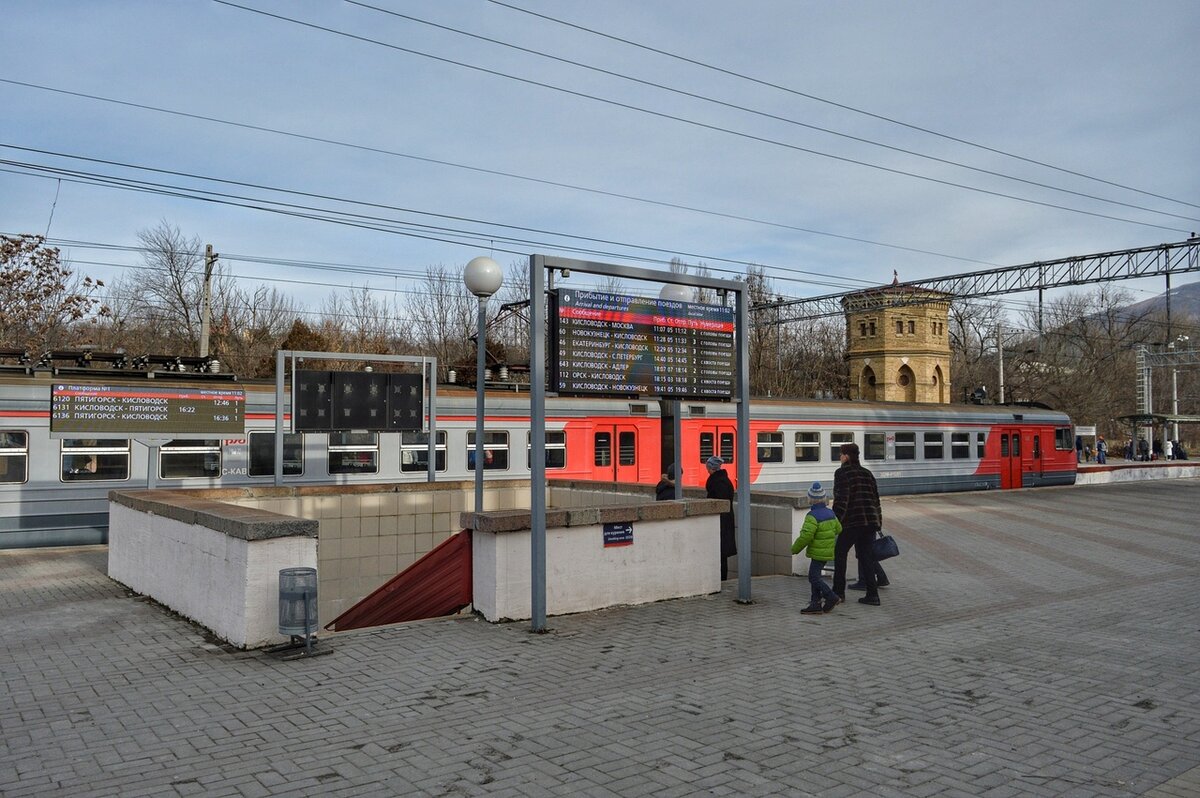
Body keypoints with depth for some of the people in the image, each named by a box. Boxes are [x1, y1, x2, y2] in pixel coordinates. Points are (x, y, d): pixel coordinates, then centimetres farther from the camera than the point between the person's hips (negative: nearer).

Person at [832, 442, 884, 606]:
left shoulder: (842, 473, -7)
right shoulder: (867, 473, 15)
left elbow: (841, 499, -16)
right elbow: (876, 498, 16)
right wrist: (878, 522, 20)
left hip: (852, 522, -6)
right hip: (871, 521, 6)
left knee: (840, 553, 10)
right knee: (866, 556, 10)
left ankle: (839, 591, 12)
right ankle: (872, 594, 4)